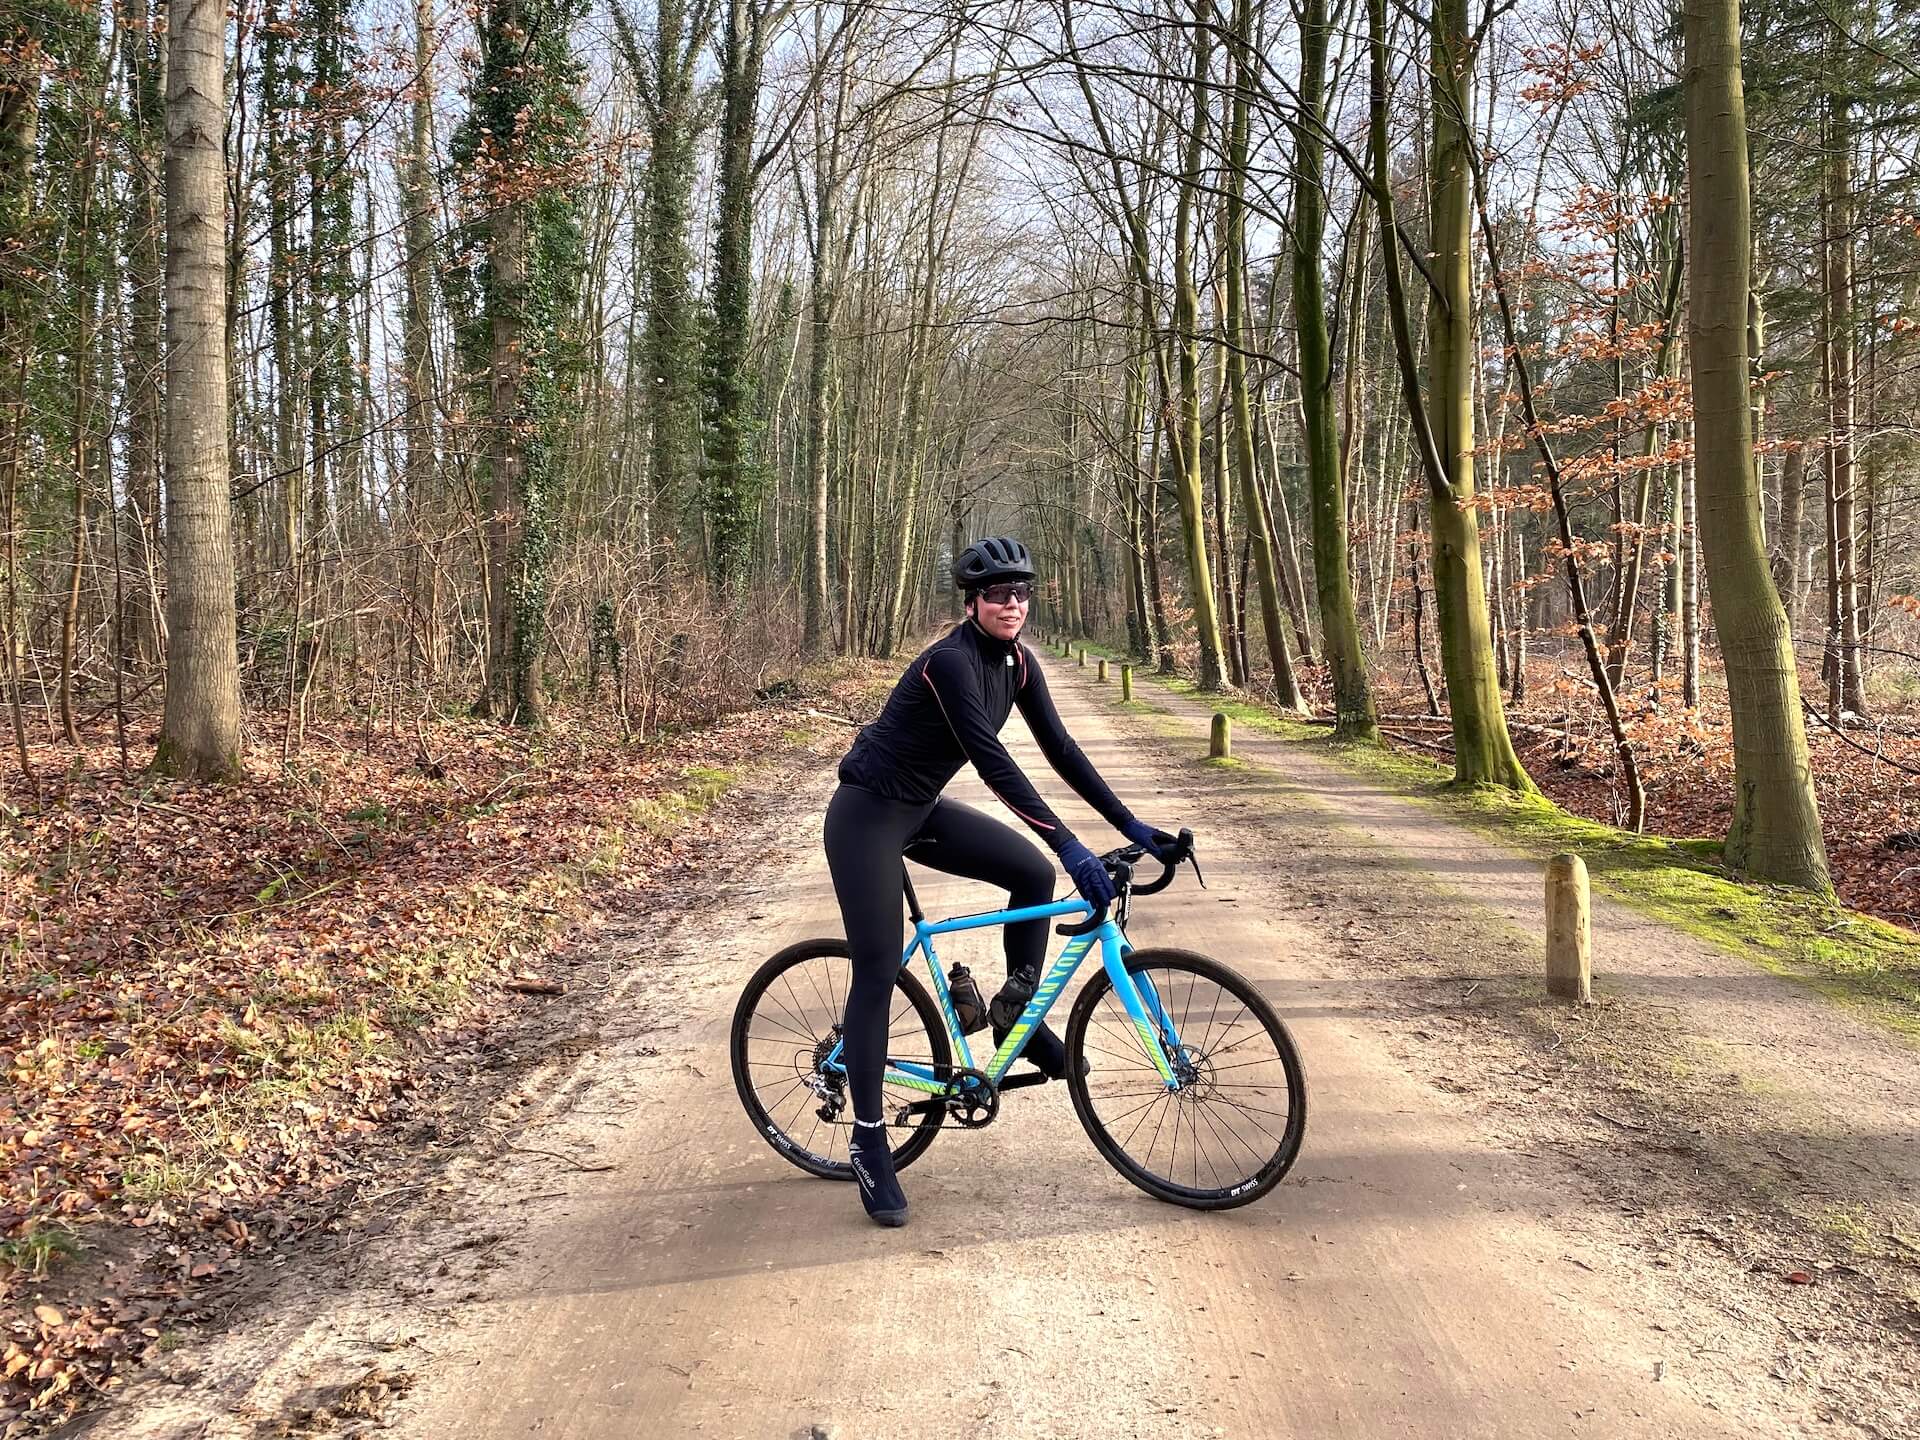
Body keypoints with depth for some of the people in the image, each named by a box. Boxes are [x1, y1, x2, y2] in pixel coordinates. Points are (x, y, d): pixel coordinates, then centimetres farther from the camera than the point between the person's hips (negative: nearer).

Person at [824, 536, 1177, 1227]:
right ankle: (868, 1138, 3)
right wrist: (1070, 845, -38)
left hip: (922, 807, 8)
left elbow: (1058, 748, 1)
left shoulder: (1016, 661, 0)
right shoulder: (950, 660, -25)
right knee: (878, 970, -8)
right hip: (867, 813, -8)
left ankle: (1017, 1015, 15)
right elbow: (993, 762, -33)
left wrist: (1129, 823, -4)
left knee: (1034, 875, -2)